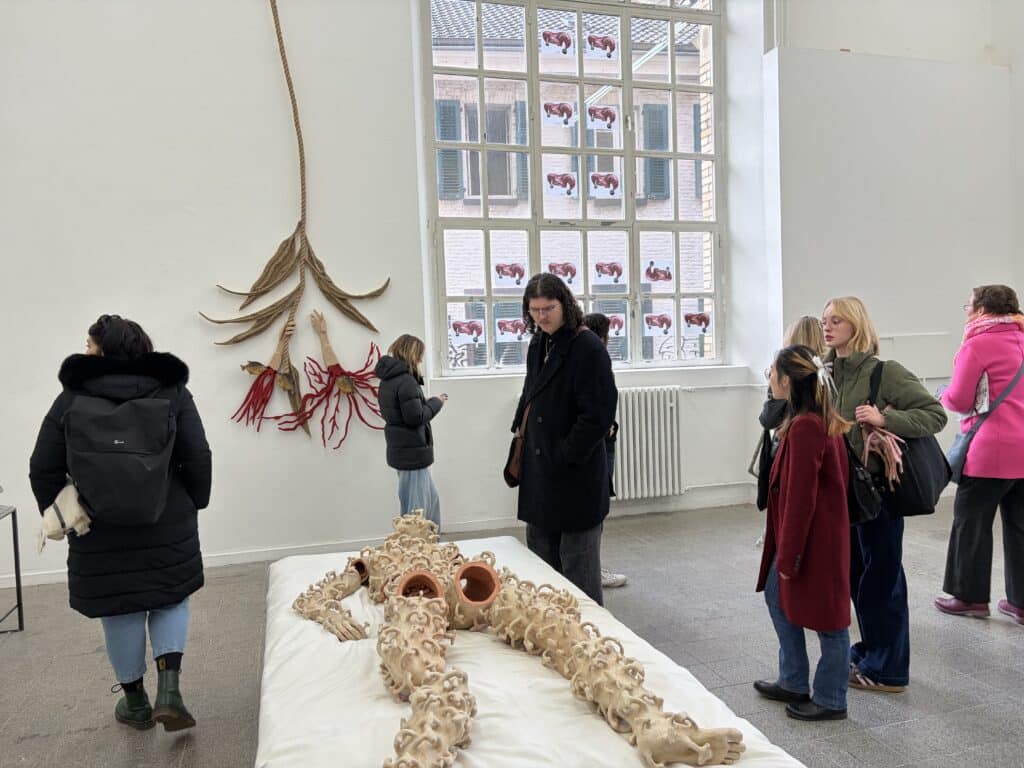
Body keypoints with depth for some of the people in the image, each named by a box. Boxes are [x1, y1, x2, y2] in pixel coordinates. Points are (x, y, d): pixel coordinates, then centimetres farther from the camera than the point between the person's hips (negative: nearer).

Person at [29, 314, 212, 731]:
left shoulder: (71, 397, -3)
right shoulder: (172, 391, -3)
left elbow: (43, 469, 1)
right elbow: (198, 459, -5)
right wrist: (194, 505, 10)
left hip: (100, 528, 0)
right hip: (166, 523, 0)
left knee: (120, 609, 14)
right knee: (170, 597, 18)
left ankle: (135, 701, 28)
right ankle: (169, 689, 3)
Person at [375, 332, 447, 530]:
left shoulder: (388, 379, 11)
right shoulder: (406, 381, -19)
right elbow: (416, 417, -23)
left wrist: (429, 403, 7)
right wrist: (435, 403, -7)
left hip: (402, 450, 10)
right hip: (412, 452, -10)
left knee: (431, 499, 20)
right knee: (416, 508, -1)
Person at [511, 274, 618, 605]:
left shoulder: (588, 348, -15)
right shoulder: (538, 345, 11)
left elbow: (599, 414, -19)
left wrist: (565, 455, -17)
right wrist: (521, 429, 10)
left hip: (576, 475, -8)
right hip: (539, 472, 8)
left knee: (577, 563, 3)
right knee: (540, 561, 15)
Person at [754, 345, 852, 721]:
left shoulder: (804, 426, -23)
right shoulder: (823, 419, 6)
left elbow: (800, 497, -23)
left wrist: (788, 556, -17)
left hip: (813, 536, -10)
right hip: (824, 528, 10)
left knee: (826, 616, 6)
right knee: (777, 596, 19)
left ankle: (830, 701, 23)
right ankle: (793, 683, 32)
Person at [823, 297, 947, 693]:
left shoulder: (885, 372, -15)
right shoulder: (827, 373, 4)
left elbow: (936, 414, -15)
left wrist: (885, 419, -26)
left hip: (876, 486, -7)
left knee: (880, 578, 6)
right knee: (855, 574, 18)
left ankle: (887, 670, 22)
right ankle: (869, 653, 36)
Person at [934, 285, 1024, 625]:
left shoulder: (978, 344, -9)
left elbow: (958, 400, -9)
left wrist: (944, 394, 9)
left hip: (992, 450, -7)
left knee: (972, 522, 5)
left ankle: (970, 597, 13)